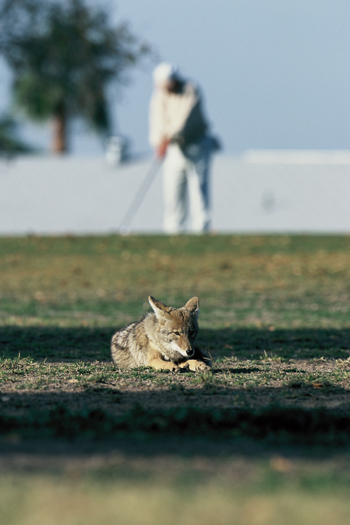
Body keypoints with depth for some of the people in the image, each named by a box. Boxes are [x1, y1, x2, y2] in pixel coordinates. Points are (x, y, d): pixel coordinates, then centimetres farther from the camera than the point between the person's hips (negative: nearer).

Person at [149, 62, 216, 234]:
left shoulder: (191, 91, -12)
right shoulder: (158, 96, 4)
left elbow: (184, 117, -23)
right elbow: (157, 122, -5)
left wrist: (168, 138, -32)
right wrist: (158, 142, -23)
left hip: (196, 145, -4)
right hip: (174, 148, 4)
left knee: (198, 186, -8)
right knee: (172, 187, 0)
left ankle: (201, 227, -8)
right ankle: (173, 229, 5)